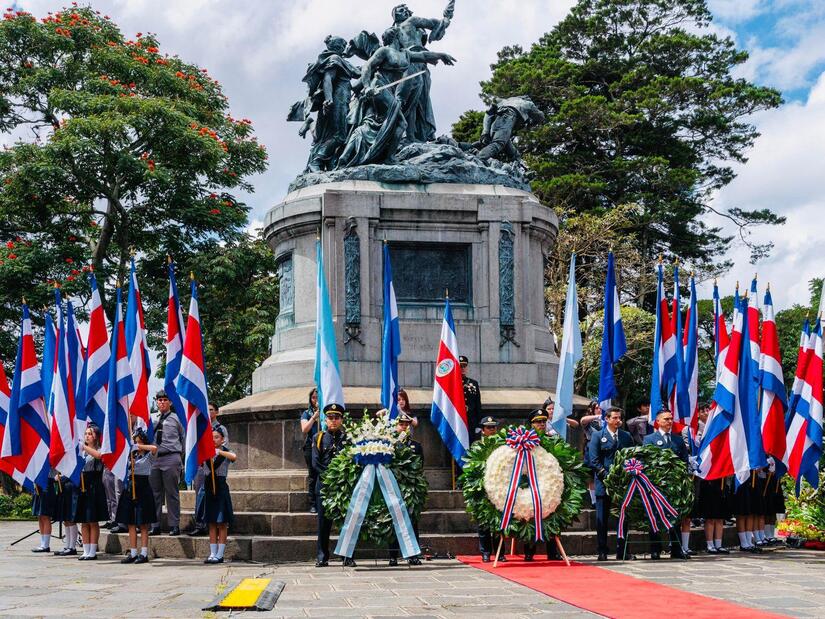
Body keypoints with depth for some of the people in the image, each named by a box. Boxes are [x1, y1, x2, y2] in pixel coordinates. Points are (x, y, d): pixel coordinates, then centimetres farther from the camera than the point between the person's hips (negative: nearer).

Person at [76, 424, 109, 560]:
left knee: (93, 522, -3)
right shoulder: (82, 451, 16)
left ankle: (93, 552, 0)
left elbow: (98, 455, -26)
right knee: (84, 522, 7)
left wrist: (84, 446, -25)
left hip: (94, 487, -6)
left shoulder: (100, 450, -2)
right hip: (82, 487, 6)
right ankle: (86, 551, 11)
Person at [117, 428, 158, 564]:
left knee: (143, 524, -3)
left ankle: (144, 554, 0)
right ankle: (133, 553, 10)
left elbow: (154, 448, -24)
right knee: (130, 523, 6)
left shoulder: (148, 455, -4)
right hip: (130, 487, 6)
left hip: (142, 488, -6)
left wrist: (139, 446, -14)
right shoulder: (132, 455, 14)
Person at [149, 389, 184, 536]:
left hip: (171, 459, -4)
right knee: (155, 493, 7)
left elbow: (184, 438, 10)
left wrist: (180, 455, 12)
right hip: (154, 459, 4)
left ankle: (174, 525, 4)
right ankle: (155, 525, 14)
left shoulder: (176, 419, 3)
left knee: (172, 493, -1)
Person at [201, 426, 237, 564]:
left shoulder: (225, 452, -1)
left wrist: (218, 451, -31)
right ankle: (213, 554, 9)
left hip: (221, 489, -4)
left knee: (222, 524, -1)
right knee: (211, 524, 6)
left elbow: (233, 457, -24)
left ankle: (220, 555, 0)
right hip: (209, 489, 4)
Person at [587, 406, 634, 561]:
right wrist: (606, 476, -14)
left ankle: (622, 551, 10)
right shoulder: (597, 436, 2)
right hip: (604, 483, -3)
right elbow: (594, 460, -5)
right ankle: (602, 552, 5)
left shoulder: (627, 436, 13)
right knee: (602, 519, 0)